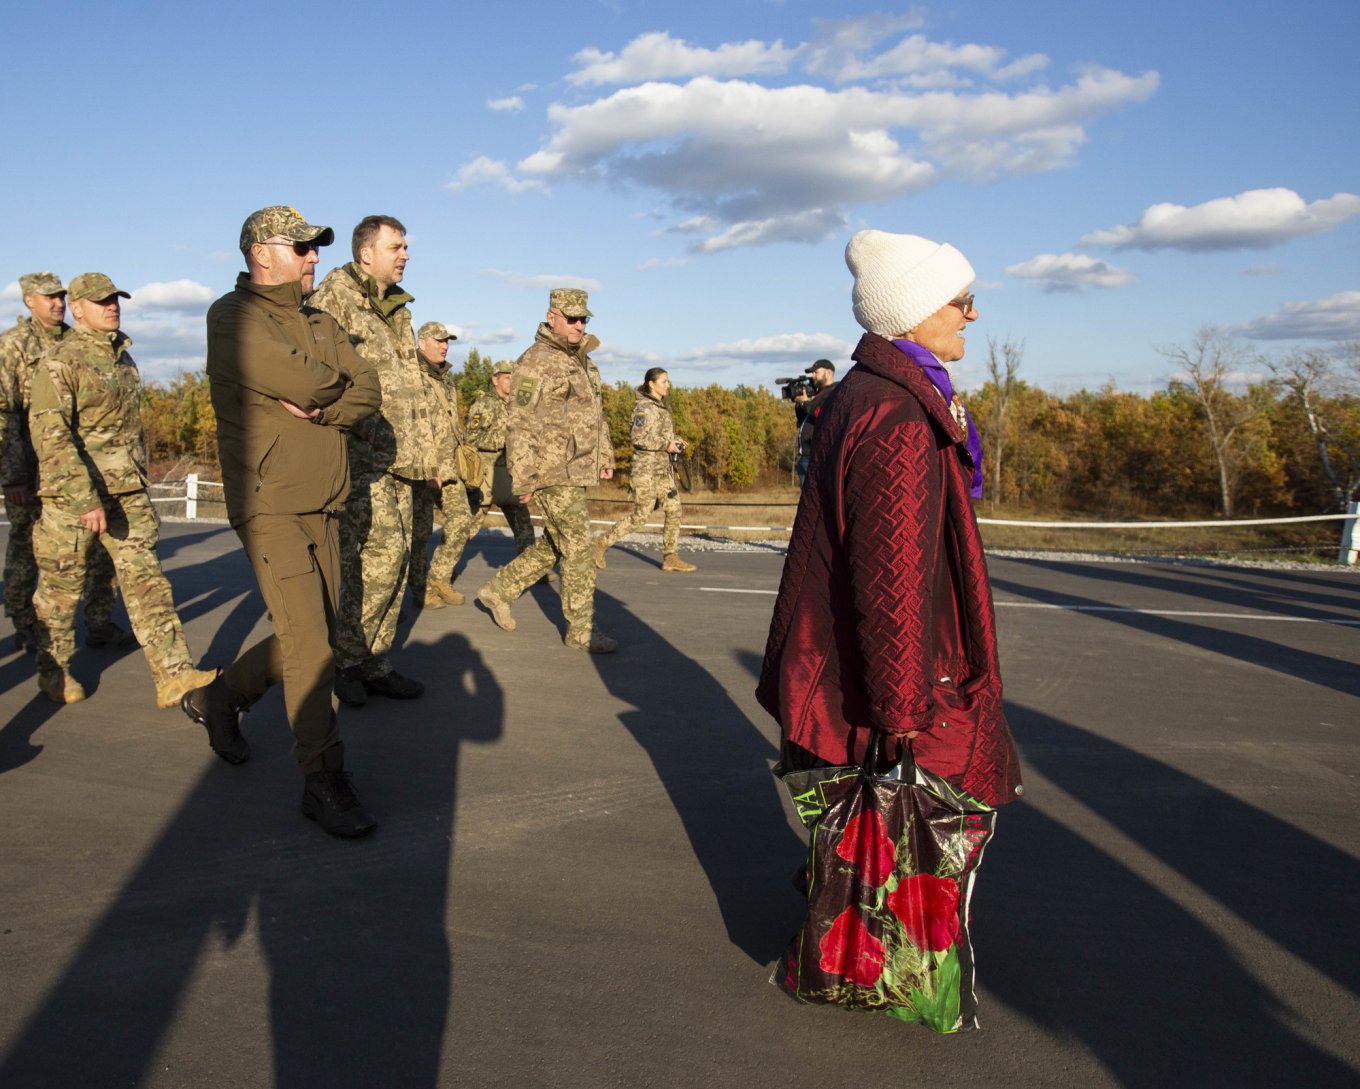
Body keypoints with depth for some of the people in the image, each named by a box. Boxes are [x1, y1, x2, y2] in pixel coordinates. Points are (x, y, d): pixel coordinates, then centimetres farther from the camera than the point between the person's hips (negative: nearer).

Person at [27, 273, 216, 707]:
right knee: (61, 587, 8)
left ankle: (174, 676, -5)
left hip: (127, 491, 6)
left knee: (145, 579, -1)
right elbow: (49, 435, -19)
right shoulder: (59, 361, -9)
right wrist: (85, 499, -25)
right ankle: (53, 672, 27)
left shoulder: (124, 358, 14)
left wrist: (139, 482, 23)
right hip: (71, 493, -6)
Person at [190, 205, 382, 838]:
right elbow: (308, 383, -21)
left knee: (311, 637, 14)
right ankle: (324, 782, -3)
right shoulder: (233, 317, -6)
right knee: (309, 641, -12)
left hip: (324, 505, 8)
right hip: (270, 504, -8)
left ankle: (219, 697, 38)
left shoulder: (320, 324, 17)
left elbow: (367, 393, 4)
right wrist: (333, 384, 1)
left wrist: (318, 406, -13)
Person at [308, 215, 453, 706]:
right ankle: (347, 658, 1)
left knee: (393, 560, 8)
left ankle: (373, 663, 18)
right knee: (383, 552, -15)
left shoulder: (397, 308, 21)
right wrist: (358, 415, -29)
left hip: (399, 455, 8)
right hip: (360, 451, -8)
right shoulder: (333, 297, -4)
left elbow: (417, 387, 24)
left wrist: (434, 453, 21)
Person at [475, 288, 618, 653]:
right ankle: (582, 631, 3)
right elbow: (521, 424, -15)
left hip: (578, 472, 9)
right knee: (578, 551, -5)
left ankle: (500, 590, 30)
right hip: (554, 473, -9)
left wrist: (605, 456, 19)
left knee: (552, 547, 16)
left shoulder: (582, 361, 16)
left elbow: (596, 414, 24)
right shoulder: (535, 362, -12)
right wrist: (522, 479, -17)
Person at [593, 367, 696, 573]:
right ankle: (602, 542, 8)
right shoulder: (643, 407, -12)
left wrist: (675, 442, 7)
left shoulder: (661, 407, 15)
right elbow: (639, 438, -22)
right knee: (640, 517, -5)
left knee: (674, 510, 2)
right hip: (646, 467, -9)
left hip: (663, 467, 9)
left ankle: (670, 558, 6)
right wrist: (666, 445, -17)